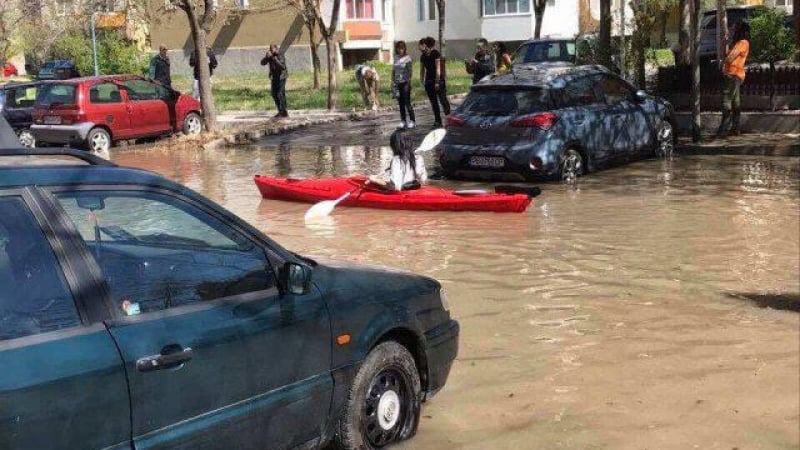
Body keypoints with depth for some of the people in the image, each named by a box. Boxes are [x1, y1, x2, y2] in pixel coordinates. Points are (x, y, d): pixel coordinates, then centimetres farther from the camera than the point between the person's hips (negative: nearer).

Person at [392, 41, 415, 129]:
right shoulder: (396, 58, 9)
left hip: (405, 83, -5)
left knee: (407, 102, -5)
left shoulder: (407, 58, -7)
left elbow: (410, 72, -9)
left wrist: (408, 84, -13)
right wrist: (393, 82, 9)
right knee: (400, 103, 8)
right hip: (397, 83, 5)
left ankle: (412, 121, 3)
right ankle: (403, 121, 15)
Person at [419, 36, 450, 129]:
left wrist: (437, 82, -17)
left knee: (443, 100, -4)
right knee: (433, 102, 6)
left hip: (438, 80, -6)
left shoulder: (435, 53, -12)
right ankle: (437, 121, 12)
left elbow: (438, 68, -15)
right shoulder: (423, 56, 8)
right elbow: (422, 70, 14)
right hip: (429, 81, 6)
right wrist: (422, 82, 9)